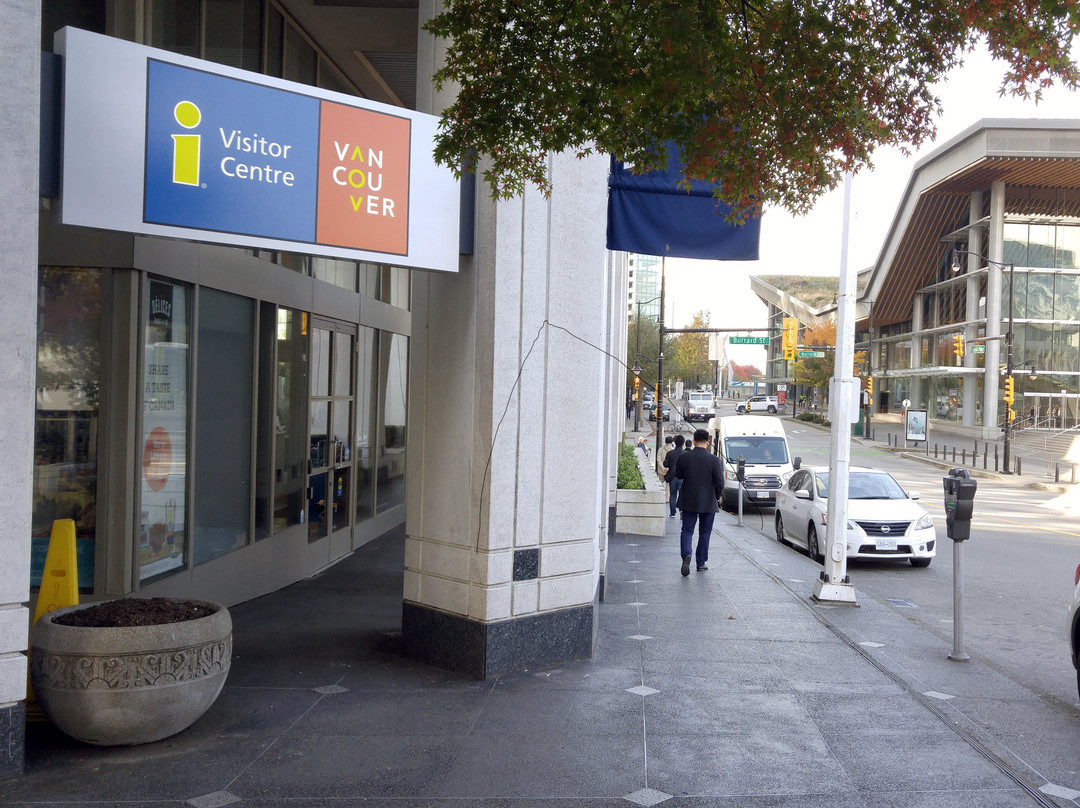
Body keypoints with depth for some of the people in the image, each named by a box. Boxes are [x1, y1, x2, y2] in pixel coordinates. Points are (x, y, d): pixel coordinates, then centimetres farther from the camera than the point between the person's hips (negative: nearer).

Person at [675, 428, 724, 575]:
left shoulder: (684, 457, -8)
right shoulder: (714, 460, -13)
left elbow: (678, 475, 6)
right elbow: (720, 482, -9)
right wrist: (717, 497, 7)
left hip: (688, 502, 1)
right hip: (708, 502, -1)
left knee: (687, 530, 7)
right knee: (704, 532, 12)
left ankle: (686, 555, -18)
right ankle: (701, 563, 18)